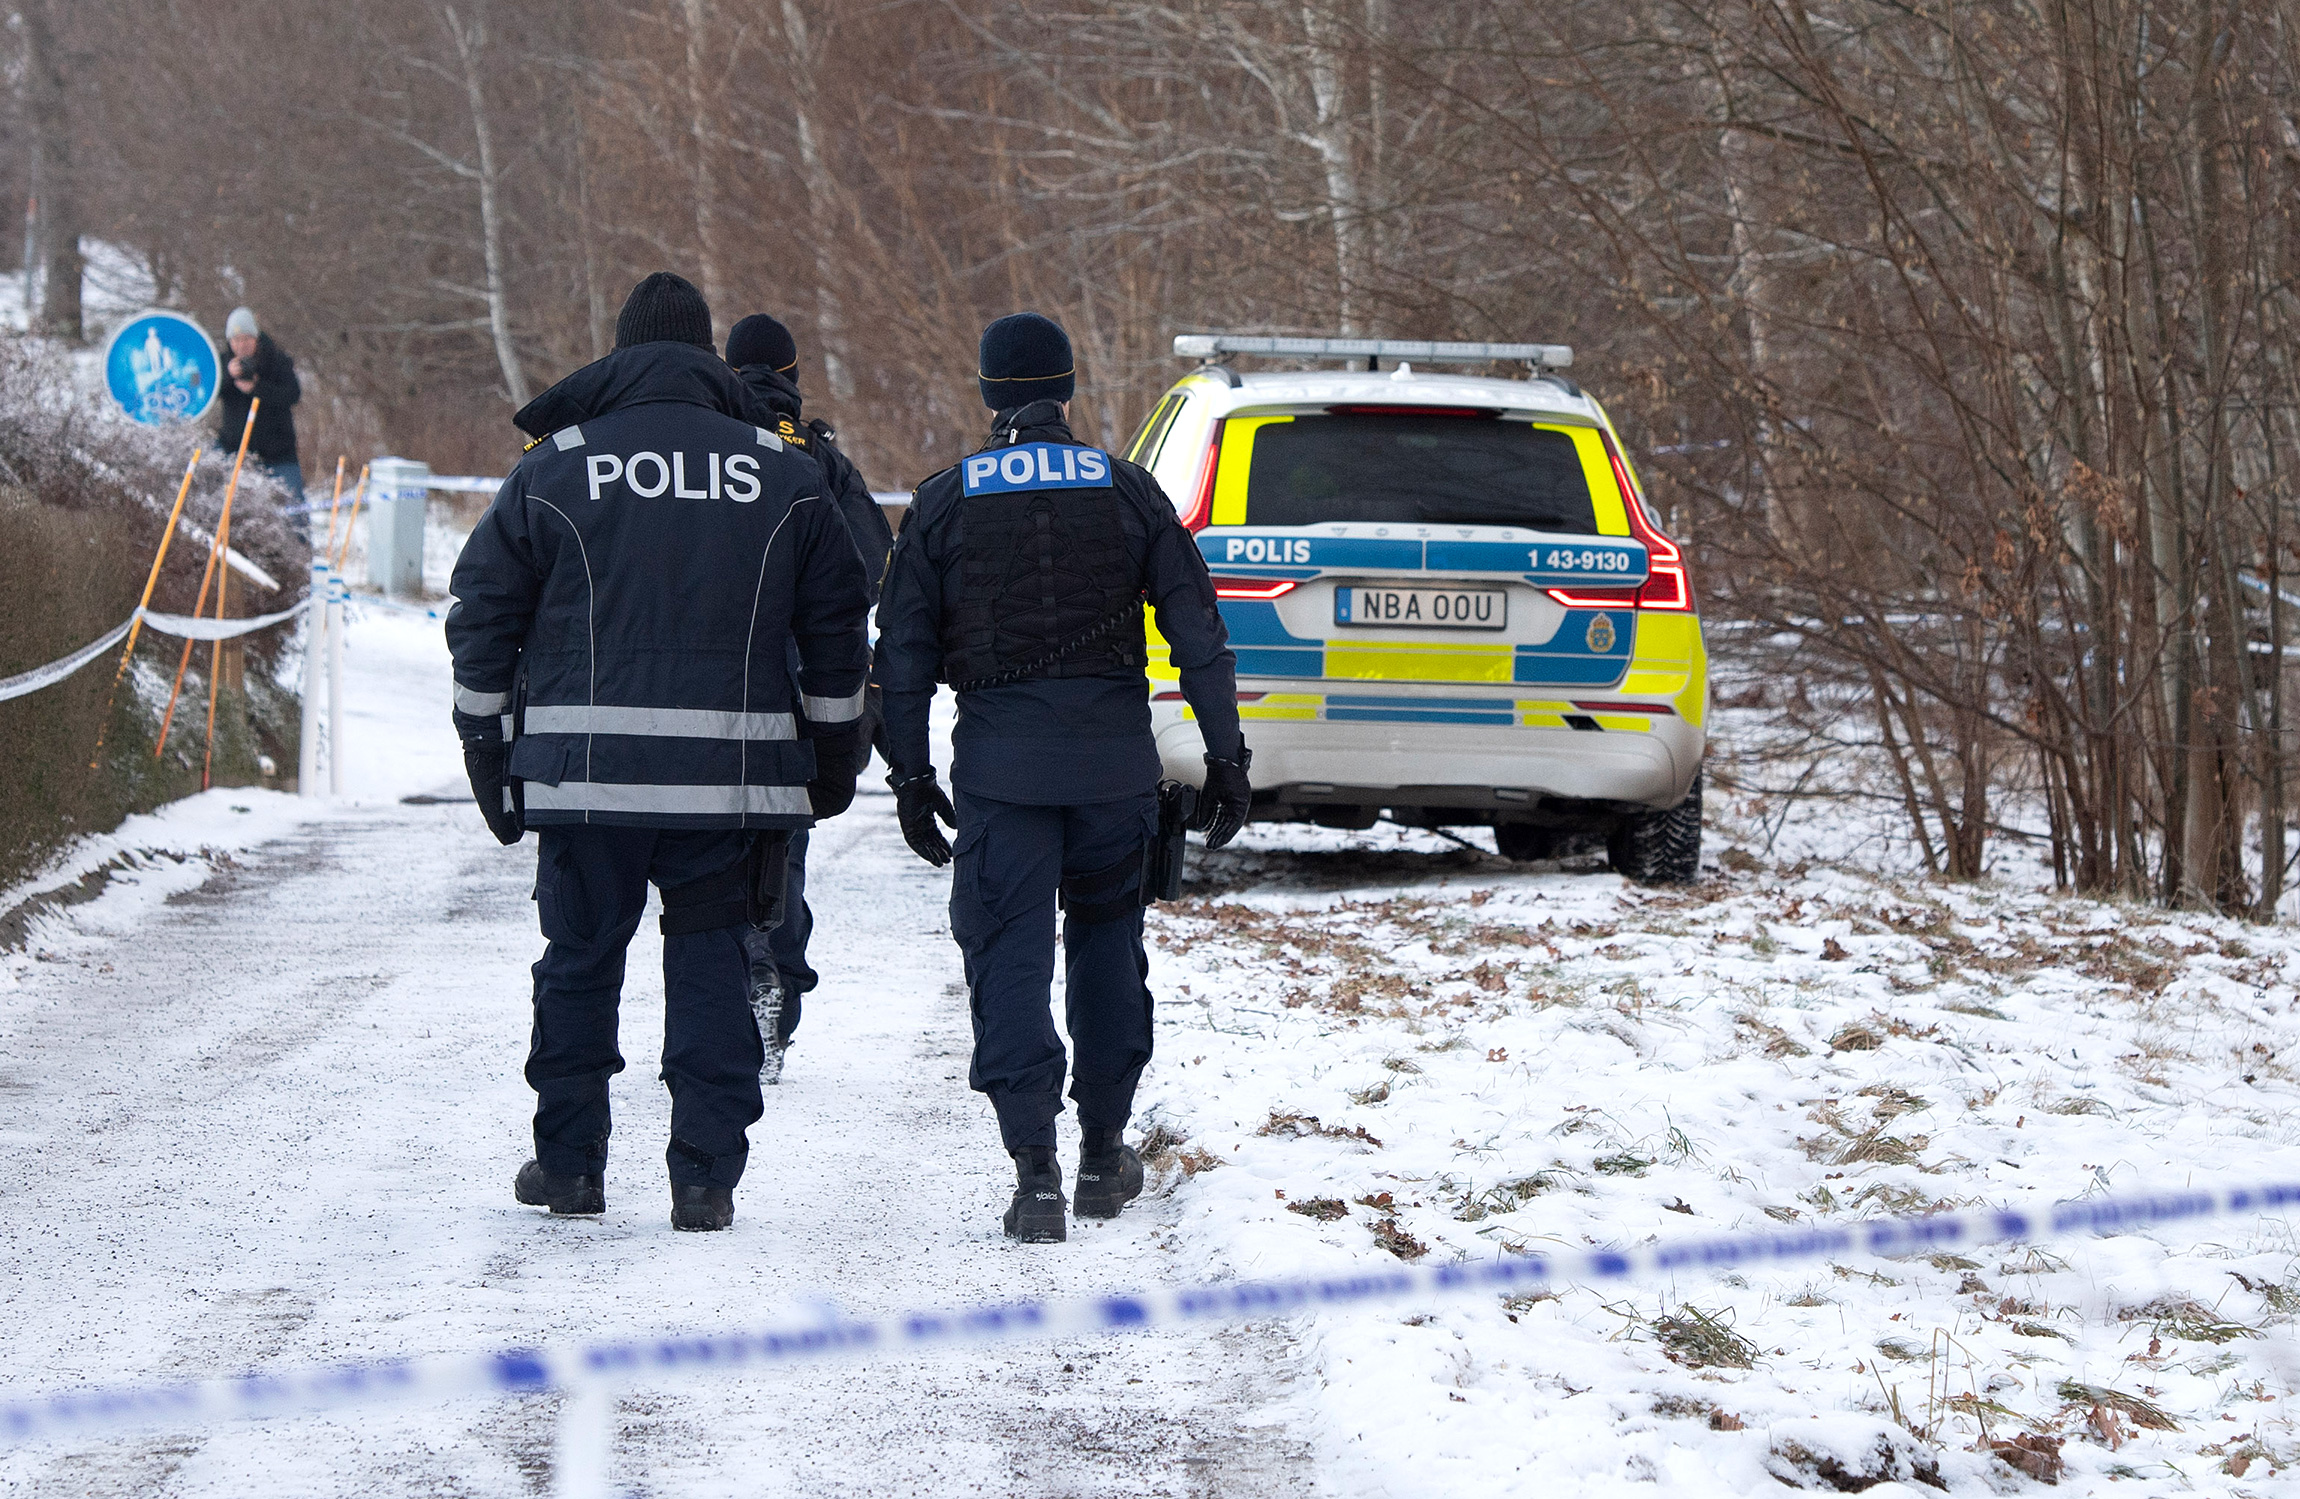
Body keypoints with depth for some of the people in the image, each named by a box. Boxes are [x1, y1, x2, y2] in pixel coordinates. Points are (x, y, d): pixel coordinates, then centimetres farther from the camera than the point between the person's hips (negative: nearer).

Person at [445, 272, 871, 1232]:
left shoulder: (554, 469, 3)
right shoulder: (785, 477, 7)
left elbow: (483, 613, 5)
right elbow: (836, 627, 12)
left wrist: (487, 745, 13)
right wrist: (832, 755, 20)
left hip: (586, 771, 0)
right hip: (731, 776, 1)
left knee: (579, 961, 12)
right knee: (711, 963, 7)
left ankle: (568, 1162, 18)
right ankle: (706, 1177, 2)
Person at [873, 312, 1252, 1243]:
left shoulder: (945, 502, 3)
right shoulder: (1129, 493, 4)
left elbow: (905, 652, 3)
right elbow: (1198, 633, 2)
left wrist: (910, 776, 9)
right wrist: (1225, 756, 5)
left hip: (999, 764, -1)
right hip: (1114, 761, 1)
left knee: (1010, 958, -1)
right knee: (1107, 941, 18)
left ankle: (1035, 1168, -14)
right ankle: (1104, 1152, 23)